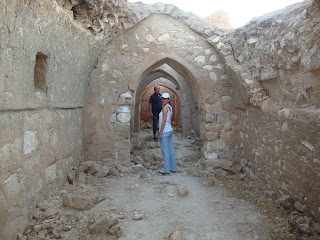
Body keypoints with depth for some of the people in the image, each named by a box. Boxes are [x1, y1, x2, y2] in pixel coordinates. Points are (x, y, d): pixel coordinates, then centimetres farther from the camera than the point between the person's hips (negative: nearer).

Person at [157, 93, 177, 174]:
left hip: (165, 131, -9)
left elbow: (164, 121, -18)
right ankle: (173, 168, 17)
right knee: (170, 150, 11)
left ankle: (166, 169, 3)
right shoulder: (170, 107, 14)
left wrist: (160, 133, -18)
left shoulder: (165, 107, -14)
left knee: (165, 151, -3)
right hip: (169, 130, 9)